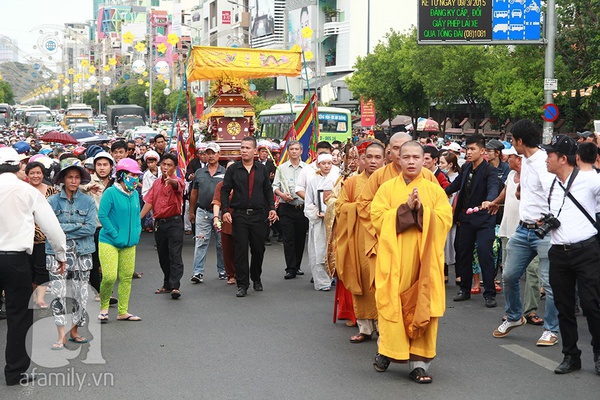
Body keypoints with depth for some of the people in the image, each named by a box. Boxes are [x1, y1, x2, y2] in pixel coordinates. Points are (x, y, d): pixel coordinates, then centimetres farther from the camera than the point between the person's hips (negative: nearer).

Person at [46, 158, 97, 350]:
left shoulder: (88, 201, 4)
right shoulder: (52, 201, 2)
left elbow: (91, 228, -7)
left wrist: (64, 230, -10)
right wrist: (78, 226, -10)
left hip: (82, 253, 1)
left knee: (80, 294, 5)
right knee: (58, 293, -8)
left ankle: (74, 331, 19)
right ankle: (61, 336, -6)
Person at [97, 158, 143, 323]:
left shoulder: (135, 194, 8)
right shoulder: (111, 192, -12)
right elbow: (102, 215, -13)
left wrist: (137, 232, 5)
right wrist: (115, 235, -15)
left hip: (129, 243, 6)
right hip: (109, 242, -6)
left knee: (127, 277, 8)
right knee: (110, 276, -13)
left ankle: (123, 312, 18)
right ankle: (103, 307, 11)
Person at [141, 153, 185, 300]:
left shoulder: (177, 180, -7)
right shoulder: (156, 183, 12)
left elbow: (178, 185, -33)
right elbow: (149, 202, 10)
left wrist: (171, 180, -56)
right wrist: (138, 218, 1)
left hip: (174, 222, -6)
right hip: (159, 223, 6)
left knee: (175, 255, -11)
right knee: (163, 256, 13)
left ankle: (175, 286, -16)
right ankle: (167, 284, 23)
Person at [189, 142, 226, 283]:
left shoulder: (225, 173, 3)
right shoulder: (199, 173, 9)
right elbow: (194, 193, 15)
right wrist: (191, 212, 15)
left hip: (220, 212, -1)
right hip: (202, 212, 1)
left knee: (221, 244, 8)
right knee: (201, 243, -4)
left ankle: (222, 271, 20)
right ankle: (198, 272, -5)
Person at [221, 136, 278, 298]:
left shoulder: (262, 169, 8)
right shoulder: (233, 169, 2)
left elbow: (268, 190, 13)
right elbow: (225, 190, 3)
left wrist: (272, 208, 2)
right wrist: (225, 210, -8)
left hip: (258, 215, 2)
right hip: (239, 215, -2)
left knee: (258, 249, 8)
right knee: (240, 250, -3)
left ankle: (256, 278, 29)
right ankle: (242, 284, 2)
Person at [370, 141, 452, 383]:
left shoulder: (435, 190, 10)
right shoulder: (387, 188, 8)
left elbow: (445, 220, 0)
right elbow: (378, 217, -3)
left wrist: (421, 210, -13)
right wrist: (405, 207, -12)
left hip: (424, 257, 1)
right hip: (394, 256, -1)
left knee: (422, 307, -4)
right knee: (392, 303, -4)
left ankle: (419, 362, -1)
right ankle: (386, 351, 15)